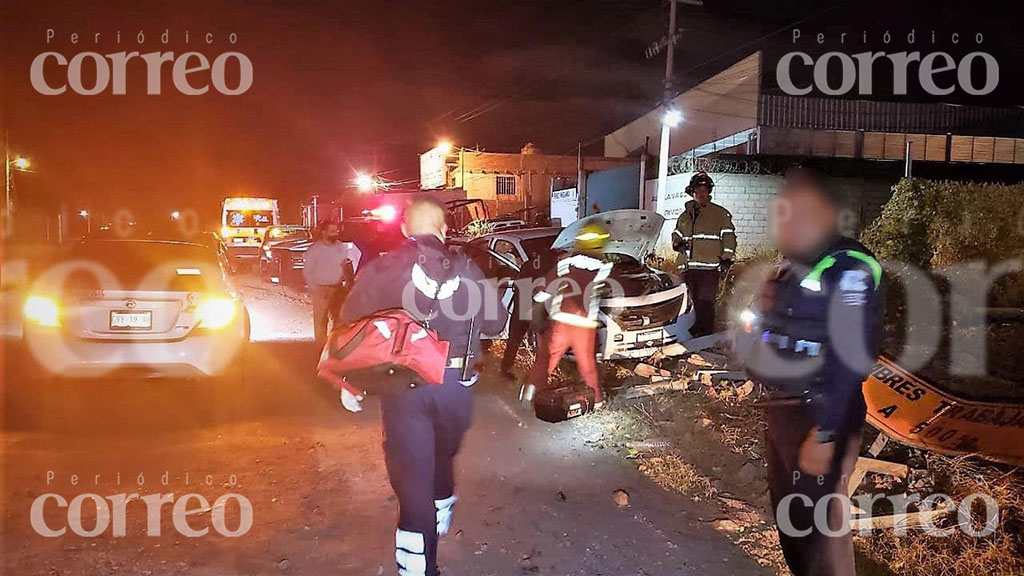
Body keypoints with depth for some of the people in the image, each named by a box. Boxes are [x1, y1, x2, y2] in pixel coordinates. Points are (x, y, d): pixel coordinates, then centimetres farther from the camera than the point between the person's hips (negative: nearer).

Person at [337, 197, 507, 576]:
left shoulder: (382, 269, -4)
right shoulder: (467, 271, 3)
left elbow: (350, 324, -5)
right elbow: (496, 322, 10)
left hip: (403, 386, -3)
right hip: (456, 385, 3)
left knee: (412, 474, 3)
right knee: (442, 459, 26)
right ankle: (440, 520, 50)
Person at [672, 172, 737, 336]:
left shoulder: (720, 214, 6)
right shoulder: (685, 215, 19)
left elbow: (728, 236, 2)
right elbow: (677, 234, 29)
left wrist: (727, 258, -7)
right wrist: (677, 244, 6)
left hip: (710, 268, -5)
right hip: (689, 267, 5)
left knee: (705, 301, -13)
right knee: (696, 301, 9)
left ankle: (706, 331, -12)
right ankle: (698, 329, 17)